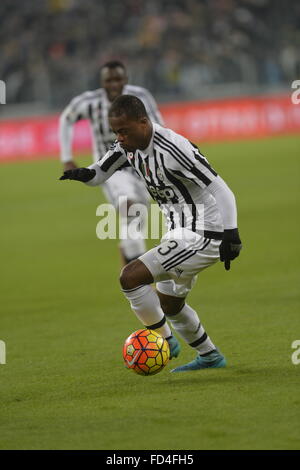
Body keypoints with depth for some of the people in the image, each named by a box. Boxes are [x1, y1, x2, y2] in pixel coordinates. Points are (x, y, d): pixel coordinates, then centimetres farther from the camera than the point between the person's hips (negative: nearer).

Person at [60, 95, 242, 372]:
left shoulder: (173, 149, -26)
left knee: (130, 277, -18)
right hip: (181, 235, 10)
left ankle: (164, 340, -1)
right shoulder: (128, 145, 0)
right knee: (169, 305, 23)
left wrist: (230, 236, -25)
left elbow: (221, 191, -24)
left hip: (201, 236, -10)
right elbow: (100, 174, 12)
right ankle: (210, 357, 41)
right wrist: (84, 174, -12)